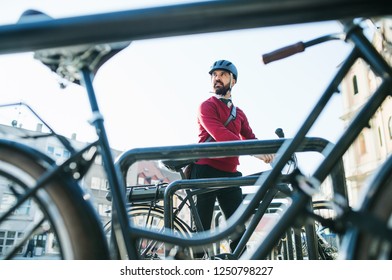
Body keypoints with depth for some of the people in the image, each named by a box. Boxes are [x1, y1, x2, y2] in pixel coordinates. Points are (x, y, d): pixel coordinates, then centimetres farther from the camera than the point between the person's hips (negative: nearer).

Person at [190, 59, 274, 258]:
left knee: (239, 229, 5)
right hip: (206, 172, -5)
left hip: (230, 175, 6)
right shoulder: (207, 106, -1)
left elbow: (251, 138, 8)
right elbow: (220, 134, -19)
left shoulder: (240, 114, 19)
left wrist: (270, 153, -13)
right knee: (201, 229, -4)